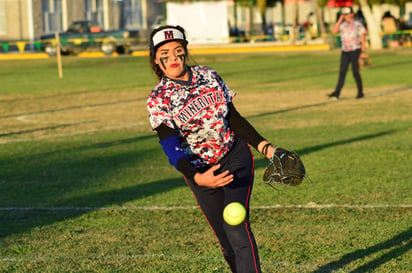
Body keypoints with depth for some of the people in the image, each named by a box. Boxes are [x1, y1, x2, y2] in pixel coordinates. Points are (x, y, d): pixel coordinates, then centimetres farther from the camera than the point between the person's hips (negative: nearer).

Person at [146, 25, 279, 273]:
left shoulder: (208, 75, -1)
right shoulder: (158, 99, -10)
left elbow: (234, 119, 7)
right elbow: (172, 148, -21)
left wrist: (264, 146, -4)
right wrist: (196, 177, -38)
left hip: (236, 157, 0)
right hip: (200, 171, 0)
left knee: (235, 227, -19)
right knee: (227, 242, 1)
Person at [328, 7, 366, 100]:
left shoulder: (358, 24, -3)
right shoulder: (343, 24, 10)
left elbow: (362, 36, -6)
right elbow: (334, 31, -2)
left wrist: (363, 47, -19)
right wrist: (340, 20, -3)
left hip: (355, 50, -5)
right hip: (345, 51, 5)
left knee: (355, 72, -3)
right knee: (342, 72, 0)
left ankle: (360, 92, 8)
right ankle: (337, 93, -5)